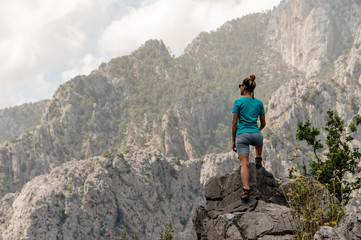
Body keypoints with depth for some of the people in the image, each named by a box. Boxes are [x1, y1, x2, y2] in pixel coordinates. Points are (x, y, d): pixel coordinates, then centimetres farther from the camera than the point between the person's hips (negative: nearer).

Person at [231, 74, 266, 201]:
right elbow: (263, 123, 13)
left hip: (242, 135, -3)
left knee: (244, 164, -5)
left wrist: (233, 140, 4)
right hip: (255, 135, 3)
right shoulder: (259, 103, 8)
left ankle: (246, 190, -19)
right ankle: (258, 159, 30)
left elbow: (234, 123, -4)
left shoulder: (238, 102, -2)